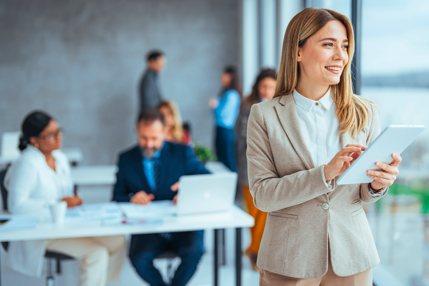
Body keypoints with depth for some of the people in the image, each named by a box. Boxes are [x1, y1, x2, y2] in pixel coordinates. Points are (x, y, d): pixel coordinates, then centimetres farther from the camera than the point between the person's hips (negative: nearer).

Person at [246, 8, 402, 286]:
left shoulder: (364, 112, 0)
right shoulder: (264, 115, -6)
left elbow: (364, 195, 5)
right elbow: (262, 194, -12)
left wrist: (378, 183, -18)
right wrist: (325, 174, -24)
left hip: (351, 255, 2)